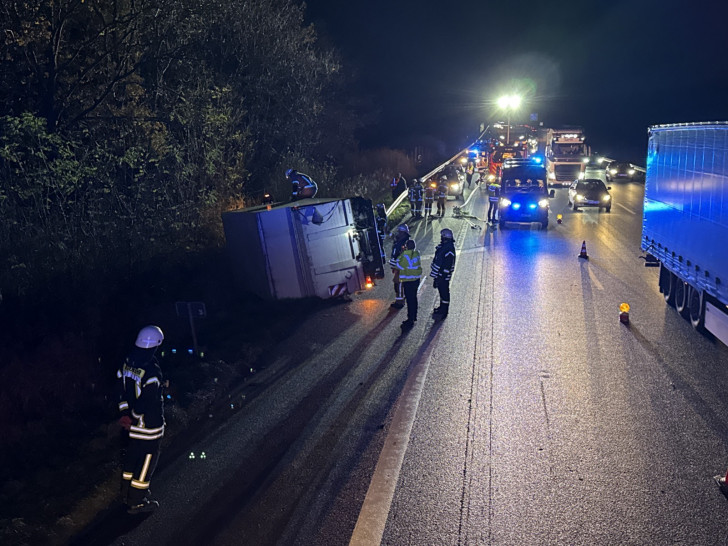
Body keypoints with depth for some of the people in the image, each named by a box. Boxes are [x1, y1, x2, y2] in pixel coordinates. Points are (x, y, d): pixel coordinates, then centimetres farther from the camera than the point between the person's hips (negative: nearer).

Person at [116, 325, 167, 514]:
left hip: (133, 422, 8)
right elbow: (148, 401, -26)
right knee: (147, 458, 7)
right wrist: (133, 417, -10)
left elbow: (121, 389, 5)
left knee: (132, 455, 23)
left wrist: (126, 413, 9)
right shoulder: (152, 371, -27)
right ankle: (136, 503, 18)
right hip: (149, 424, -8)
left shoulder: (127, 363, -2)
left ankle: (127, 494, 39)